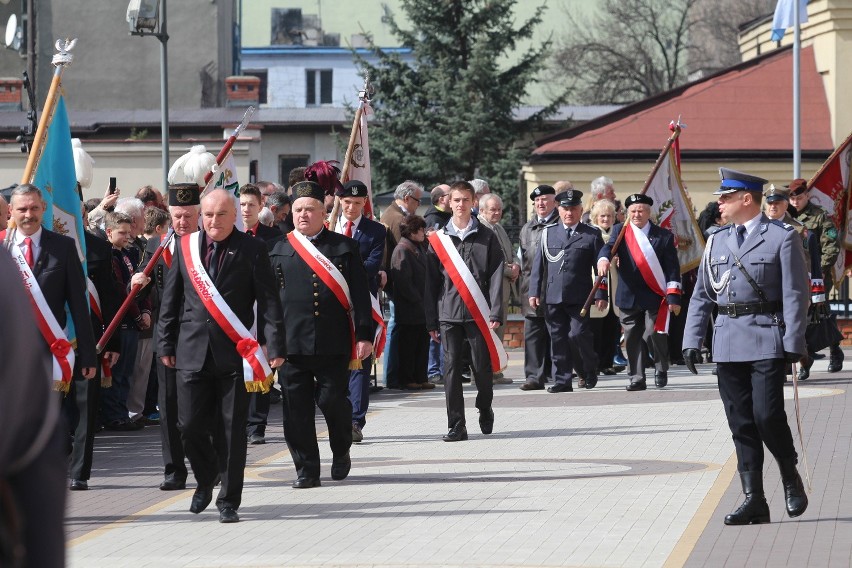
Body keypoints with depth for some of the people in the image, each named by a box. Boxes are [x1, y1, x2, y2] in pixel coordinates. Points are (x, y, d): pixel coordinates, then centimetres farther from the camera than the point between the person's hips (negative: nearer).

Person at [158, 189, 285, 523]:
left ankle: (228, 501, 10)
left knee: (233, 429, 0)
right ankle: (205, 481, 28)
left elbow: (268, 301, -2)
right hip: (192, 352, 2)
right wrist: (166, 344, 9)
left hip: (235, 353, -2)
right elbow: (170, 299, 12)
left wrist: (274, 346, -10)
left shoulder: (252, 250, -1)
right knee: (190, 425, 1)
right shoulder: (185, 247, 8)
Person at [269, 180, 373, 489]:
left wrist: (364, 335, -3)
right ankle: (306, 469, 8)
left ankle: (341, 452, 25)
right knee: (297, 408, 0)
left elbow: (360, 295, 3)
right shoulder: (279, 251, 9)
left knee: (333, 399, -2)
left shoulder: (345, 247, 6)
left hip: (334, 344, -1)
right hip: (291, 344, 1)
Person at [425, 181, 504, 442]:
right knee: (451, 369, -2)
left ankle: (485, 409, 30)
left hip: (478, 314, -1)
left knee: (483, 367, 3)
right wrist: (431, 322, 4)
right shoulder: (438, 240, 7)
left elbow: (496, 278, 0)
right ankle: (457, 425, 1)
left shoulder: (487, 237, 4)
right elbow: (431, 282, 8)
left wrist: (495, 314, -8)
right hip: (448, 313, 1)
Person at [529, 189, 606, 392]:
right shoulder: (548, 233, 13)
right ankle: (562, 380, 8)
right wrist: (534, 292, 5)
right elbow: (539, 264, 12)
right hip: (553, 297, 3)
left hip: (579, 297, -3)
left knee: (578, 334, -10)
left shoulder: (592, 235, 5)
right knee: (557, 338, 3)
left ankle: (589, 371, 14)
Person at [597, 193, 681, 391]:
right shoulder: (620, 231, 7)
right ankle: (637, 378, 12)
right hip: (629, 297, 2)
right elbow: (609, 247, -12)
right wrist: (603, 260, -36)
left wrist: (674, 297, -5)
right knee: (632, 339, 4)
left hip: (655, 296, -2)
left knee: (654, 334, -11)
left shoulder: (664, 236, 4)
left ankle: (661, 368, 14)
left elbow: (673, 268, 2)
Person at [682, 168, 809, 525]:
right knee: (741, 424, 4)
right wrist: (691, 341, 7)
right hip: (728, 344, 5)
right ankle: (754, 501, 8)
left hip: (767, 341, -5)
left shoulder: (782, 238, -2)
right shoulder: (717, 241, 13)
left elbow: (795, 294, -5)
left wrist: (794, 343, -12)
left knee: (767, 416, -12)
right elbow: (701, 295, 15)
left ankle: (790, 476, 14)